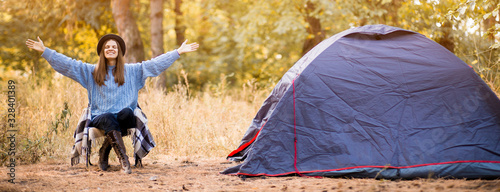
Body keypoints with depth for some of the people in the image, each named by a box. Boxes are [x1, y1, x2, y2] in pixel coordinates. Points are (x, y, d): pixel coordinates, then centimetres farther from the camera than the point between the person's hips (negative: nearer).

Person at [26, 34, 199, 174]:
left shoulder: (131, 71, 13)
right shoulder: (91, 72, 13)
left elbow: (155, 64, 8)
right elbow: (67, 64, 8)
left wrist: (178, 52, 2)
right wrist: (44, 51, 0)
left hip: (124, 117, 1)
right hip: (100, 116, -1)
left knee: (126, 113, -34)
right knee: (108, 118, -36)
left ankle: (105, 151, -24)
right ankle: (123, 158, -49)